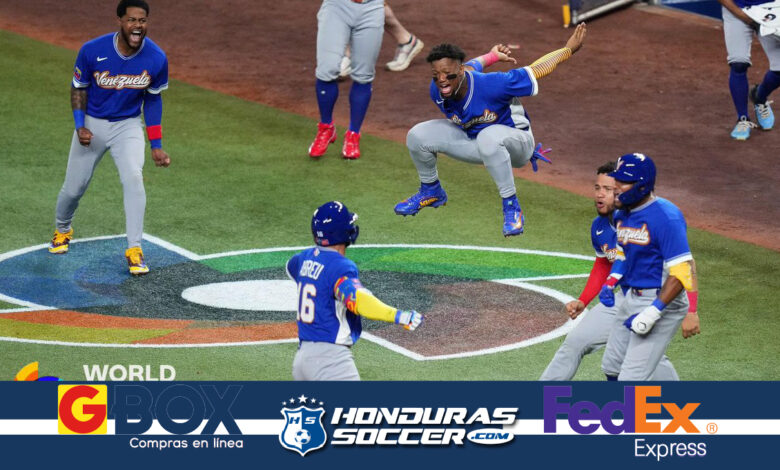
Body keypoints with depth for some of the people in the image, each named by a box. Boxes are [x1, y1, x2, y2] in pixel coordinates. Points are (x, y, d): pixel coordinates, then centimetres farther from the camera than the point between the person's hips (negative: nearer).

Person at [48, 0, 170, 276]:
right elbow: (79, 89, -5)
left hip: (128, 126, 0)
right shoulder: (92, 51, -21)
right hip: (92, 125, 0)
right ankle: (63, 230, 40)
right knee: (74, 188, 7)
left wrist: (156, 145, 1)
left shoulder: (156, 59, -16)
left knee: (133, 177, -23)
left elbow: (153, 99, 0)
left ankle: (134, 250, -17)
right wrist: (80, 126, -18)